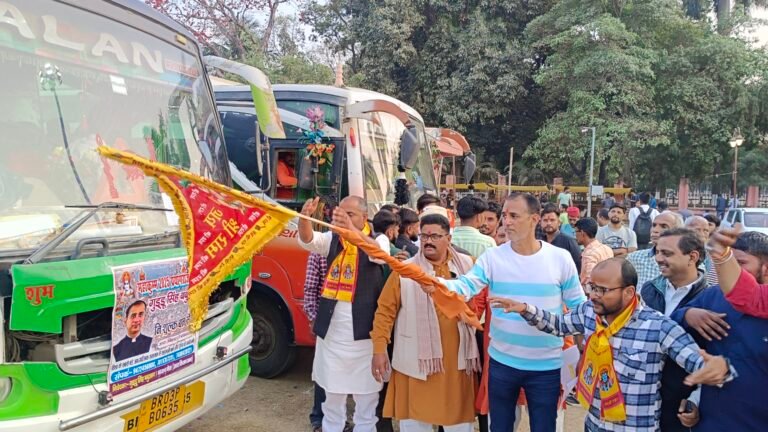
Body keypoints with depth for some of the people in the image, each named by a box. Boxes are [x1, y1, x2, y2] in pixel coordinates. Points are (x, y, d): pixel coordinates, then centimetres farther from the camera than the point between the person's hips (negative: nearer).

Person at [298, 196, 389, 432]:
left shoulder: (377, 239, -5)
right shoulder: (332, 239, 6)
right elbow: (307, 241, -11)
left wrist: (352, 229, -46)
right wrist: (304, 217, -34)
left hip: (362, 330, -3)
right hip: (331, 329, 3)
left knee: (365, 394, 8)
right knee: (332, 393, 15)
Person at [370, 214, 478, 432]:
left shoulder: (467, 265, 3)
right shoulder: (404, 271, -4)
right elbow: (385, 311, -3)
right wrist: (379, 349, -8)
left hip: (457, 358, 2)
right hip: (417, 358, -2)